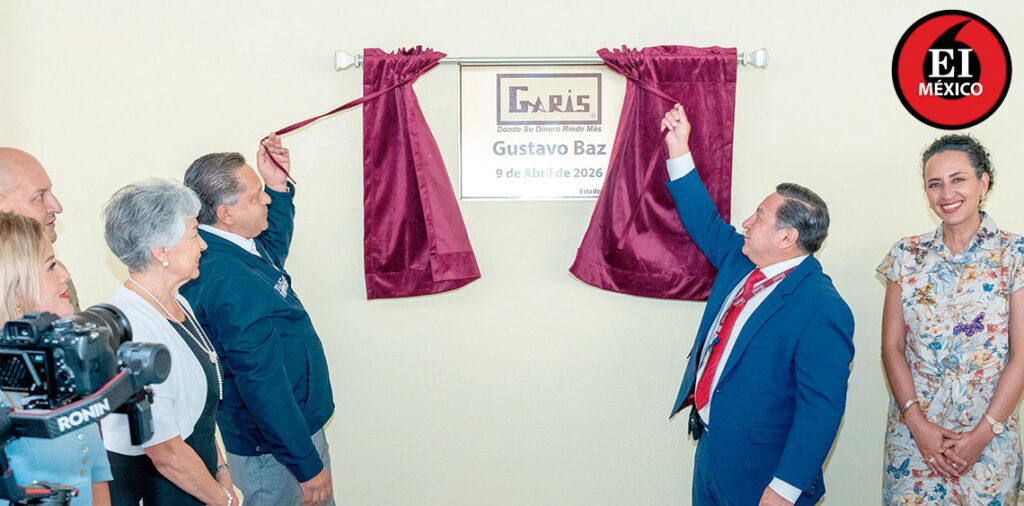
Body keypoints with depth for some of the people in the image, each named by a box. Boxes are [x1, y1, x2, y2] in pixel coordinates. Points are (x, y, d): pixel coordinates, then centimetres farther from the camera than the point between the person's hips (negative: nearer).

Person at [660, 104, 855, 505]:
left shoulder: (823, 312, -23)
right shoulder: (741, 260, 2)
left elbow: (820, 411, -25)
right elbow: (704, 221, 18)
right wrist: (679, 149, 13)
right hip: (710, 445, 8)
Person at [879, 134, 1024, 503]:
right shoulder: (908, 256, 2)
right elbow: (891, 347, 0)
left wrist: (982, 434, -13)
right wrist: (918, 423, -10)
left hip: (989, 435, -2)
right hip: (913, 429, 2)